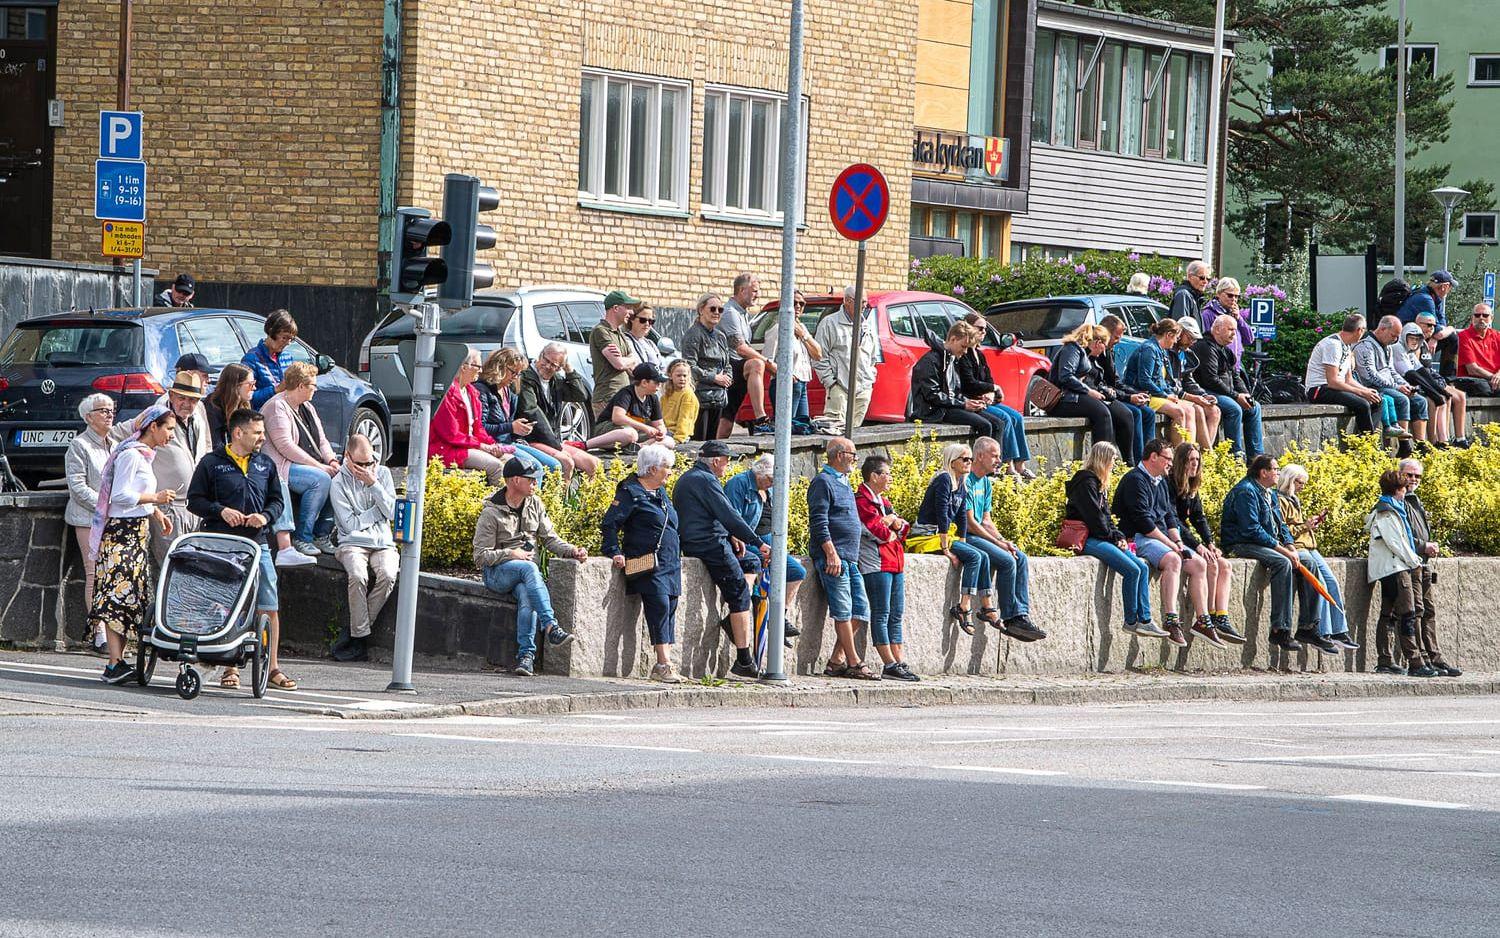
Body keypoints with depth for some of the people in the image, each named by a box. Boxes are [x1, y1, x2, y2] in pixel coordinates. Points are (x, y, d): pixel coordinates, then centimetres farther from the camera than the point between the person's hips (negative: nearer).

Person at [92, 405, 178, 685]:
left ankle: (118, 662, 5)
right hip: (122, 533, -10)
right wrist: (154, 498, -15)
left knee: (131, 597, 6)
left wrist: (156, 512, 14)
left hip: (136, 533, 10)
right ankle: (115, 665, -18)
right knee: (118, 596, -13)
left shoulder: (143, 454, 18)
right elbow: (120, 495, -17)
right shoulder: (131, 454, -12)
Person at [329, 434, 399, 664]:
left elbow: (392, 513, 0)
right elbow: (350, 524, -6)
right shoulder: (339, 483, 1)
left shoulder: (382, 473, 11)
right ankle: (360, 637, -26)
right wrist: (378, 511, 0)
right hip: (354, 543, -3)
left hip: (383, 543, 3)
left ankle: (353, 632, -21)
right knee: (358, 576, -35)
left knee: (388, 576, -30)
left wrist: (373, 484, -9)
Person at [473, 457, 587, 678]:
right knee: (529, 568, -36)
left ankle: (526, 655, -40)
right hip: (497, 573, -4)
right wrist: (511, 554, -18)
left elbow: (550, 539, 14)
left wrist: (572, 551, -4)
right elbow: (481, 556, -6)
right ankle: (550, 627, -46)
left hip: (527, 571, 4)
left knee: (526, 594, -32)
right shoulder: (491, 513, -5)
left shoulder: (535, 505, 11)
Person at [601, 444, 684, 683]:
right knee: (660, 606, -18)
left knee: (669, 610, 4)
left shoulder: (660, 492, 19)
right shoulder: (630, 493, -7)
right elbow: (609, 524, -10)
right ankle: (663, 665, -21)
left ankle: (664, 665, 5)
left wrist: (677, 555, 28)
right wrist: (615, 553, -18)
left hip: (669, 564, 9)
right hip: (648, 565, -9)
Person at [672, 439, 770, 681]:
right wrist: (759, 543, -17)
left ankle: (734, 619, 8)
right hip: (711, 545, -10)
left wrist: (732, 536, 14)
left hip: (690, 544, 10)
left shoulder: (685, 479, 19)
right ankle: (743, 661, -12)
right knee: (740, 594, -7)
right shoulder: (707, 480, -13)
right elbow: (728, 515, -19)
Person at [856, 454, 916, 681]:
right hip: (877, 564, -10)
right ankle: (890, 665, -9)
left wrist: (896, 523, -7)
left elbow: (903, 528, 16)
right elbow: (876, 530, -18)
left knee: (896, 615, 8)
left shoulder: (883, 500, 22)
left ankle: (901, 663, 9)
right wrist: (891, 532, 2)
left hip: (895, 564, 10)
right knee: (881, 614, -7)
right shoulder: (862, 501, -8)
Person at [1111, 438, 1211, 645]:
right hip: (1138, 538, -10)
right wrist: (1171, 544, -17)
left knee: (1198, 564, -2)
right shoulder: (1135, 480, -11)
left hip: (1161, 537, 10)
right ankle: (1170, 620, -41)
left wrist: (1178, 541, 0)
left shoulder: (1162, 482, 21)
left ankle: (1202, 620, -3)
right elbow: (1142, 520, -19)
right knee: (1172, 560, -33)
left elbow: (1170, 515, 20)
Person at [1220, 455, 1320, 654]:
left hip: (1267, 545, 10)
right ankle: (1280, 630, -35)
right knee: (1282, 563, -32)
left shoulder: (1271, 494, 18)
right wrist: (1282, 549, -23)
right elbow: (1251, 529, -22)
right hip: (1241, 545, -10)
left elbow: (1280, 525, 18)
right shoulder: (1246, 491, -14)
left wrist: (1290, 547, -3)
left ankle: (1309, 628, -5)